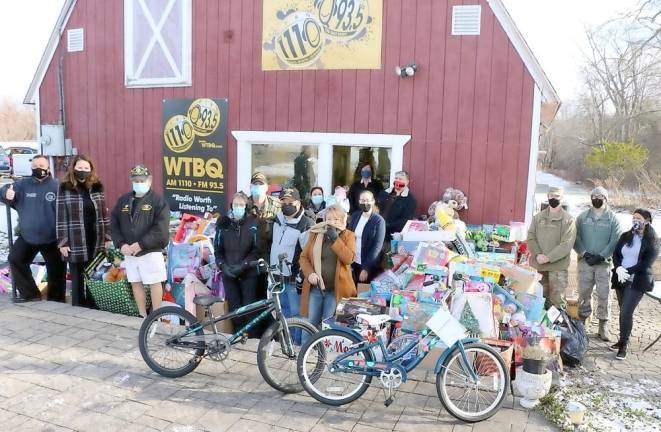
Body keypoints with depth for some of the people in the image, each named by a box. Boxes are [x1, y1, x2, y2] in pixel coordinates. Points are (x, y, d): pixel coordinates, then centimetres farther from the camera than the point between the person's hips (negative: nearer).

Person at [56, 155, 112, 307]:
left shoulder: (97, 187, 7)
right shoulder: (65, 188, -2)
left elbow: (104, 214, 9)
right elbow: (61, 217, -4)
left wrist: (108, 237, 4)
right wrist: (62, 242, -8)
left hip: (96, 241, 3)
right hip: (75, 242, -3)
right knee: (77, 278, 6)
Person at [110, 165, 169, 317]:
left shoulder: (158, 201, -7)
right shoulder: (123, 200, 9)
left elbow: (160, 230, -16)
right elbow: (114, 225, 8)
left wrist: (140, 244, -19)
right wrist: (121, 244, -7)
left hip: (150, 251, -5)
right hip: (129, 252, 6)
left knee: (154, 283, 1)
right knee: (135, 283, 12)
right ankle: (142, 316, 25)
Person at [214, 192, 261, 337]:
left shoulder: (253, 223, -1)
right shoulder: (224, 223, 5)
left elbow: (257, 249, -4)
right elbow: (217, 249, 8)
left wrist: (243, 265, -13)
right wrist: (223, 266, -7)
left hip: (248, 273, -2)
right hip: (229, 274, 2)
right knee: (234, 308, 2)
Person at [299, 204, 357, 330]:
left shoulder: (348, 236, 0)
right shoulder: (315, 233, 6)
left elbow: (349, 258, -15)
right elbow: (304, 257, 5)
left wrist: (335, 238, -19)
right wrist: (309, 273, -12)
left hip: (336, 290, -2)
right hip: (315, 289, 3)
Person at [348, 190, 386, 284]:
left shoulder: (379, 220, -11)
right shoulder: (355, 216, 3)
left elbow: (377, 246, -14)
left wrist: (366, 268, -18)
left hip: (370, 265, -4)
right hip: (353, 262, 4)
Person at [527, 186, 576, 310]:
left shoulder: (568, 219, -1)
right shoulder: (538, 217, 11)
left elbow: (567, 244, -10)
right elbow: (531, 237, 5)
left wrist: (548, 257, -18)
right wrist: (537, 254, -12)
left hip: (558, 267, -4)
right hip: (538, 265, 4)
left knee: (557, 300, -5)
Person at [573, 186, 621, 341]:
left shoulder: (612, 219, 3)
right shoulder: (582, 217, 8)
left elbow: (614, 242, -3)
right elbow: (576, 238, 2)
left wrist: (601, 256, -13)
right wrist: (584, 253, -11)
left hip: (604, 262, -1)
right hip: (585, 261, 1)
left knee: (604, 295, -1)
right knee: (584, 293, 7)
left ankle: (603, 326, 7)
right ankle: (581, 321, 17)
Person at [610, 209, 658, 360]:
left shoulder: (652, 241, -2)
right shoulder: (625, 236, 11)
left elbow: (646, 263, -10)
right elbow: (615, 254, 6)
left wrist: (628, 272, -18)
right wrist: (618, 269, -13)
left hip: (638, 281, -4)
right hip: (621, 279, 4)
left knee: (626, 312, -13)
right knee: (624, 312, 9)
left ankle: (623, 346, -4)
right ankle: (623, 340, 22)